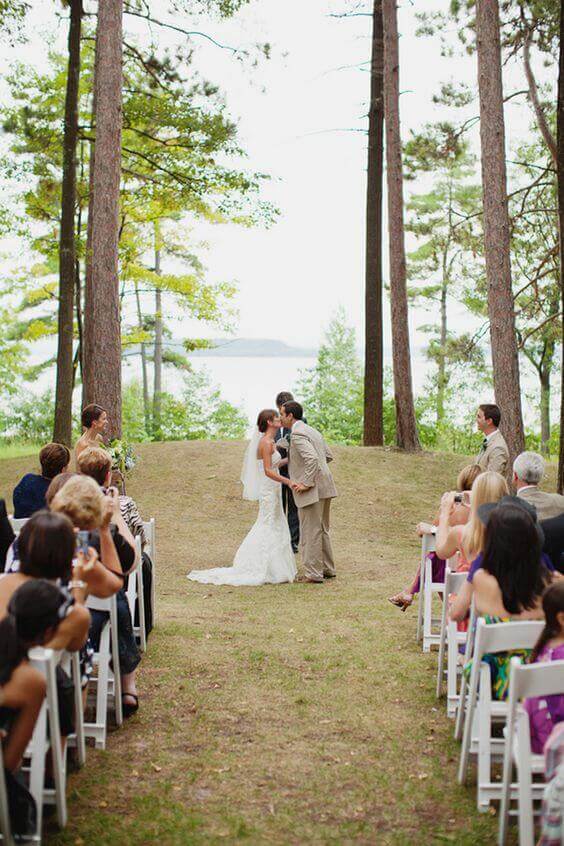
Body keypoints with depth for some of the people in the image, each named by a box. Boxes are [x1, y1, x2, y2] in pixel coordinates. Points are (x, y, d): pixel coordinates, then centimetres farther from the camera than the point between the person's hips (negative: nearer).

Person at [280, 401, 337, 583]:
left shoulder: (297, 434, -14)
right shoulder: (312, 431, 16)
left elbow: (312, 458, -26)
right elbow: (328, 456, 23)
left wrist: (306, 483, -21)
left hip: (312, 490, -10)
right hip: (324, 488, 10)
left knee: (310, 532, -3)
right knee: (322, 530, 18)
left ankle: (313, 574, 0)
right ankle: (327, 569, 25)